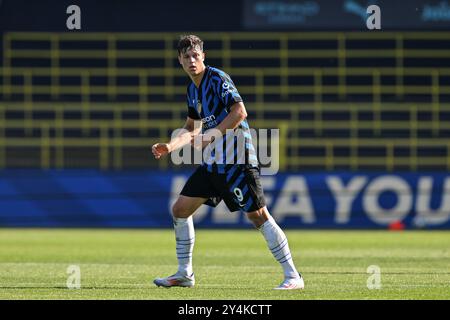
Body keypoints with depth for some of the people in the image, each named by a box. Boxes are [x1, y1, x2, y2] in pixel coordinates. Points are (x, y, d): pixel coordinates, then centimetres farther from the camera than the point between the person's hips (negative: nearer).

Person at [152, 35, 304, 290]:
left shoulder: (218, 78, -11)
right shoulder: (193, 89, 15)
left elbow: (239, 111, -23)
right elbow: (193, 128, 28)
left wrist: (210, 136, -23)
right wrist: (170, 146, 15)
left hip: (237, 159, -9)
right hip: (213, 162, 9)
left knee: (258, 215, -12)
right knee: (180, 210, 7)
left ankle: (293, 276, -9)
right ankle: (185, 274, 18)